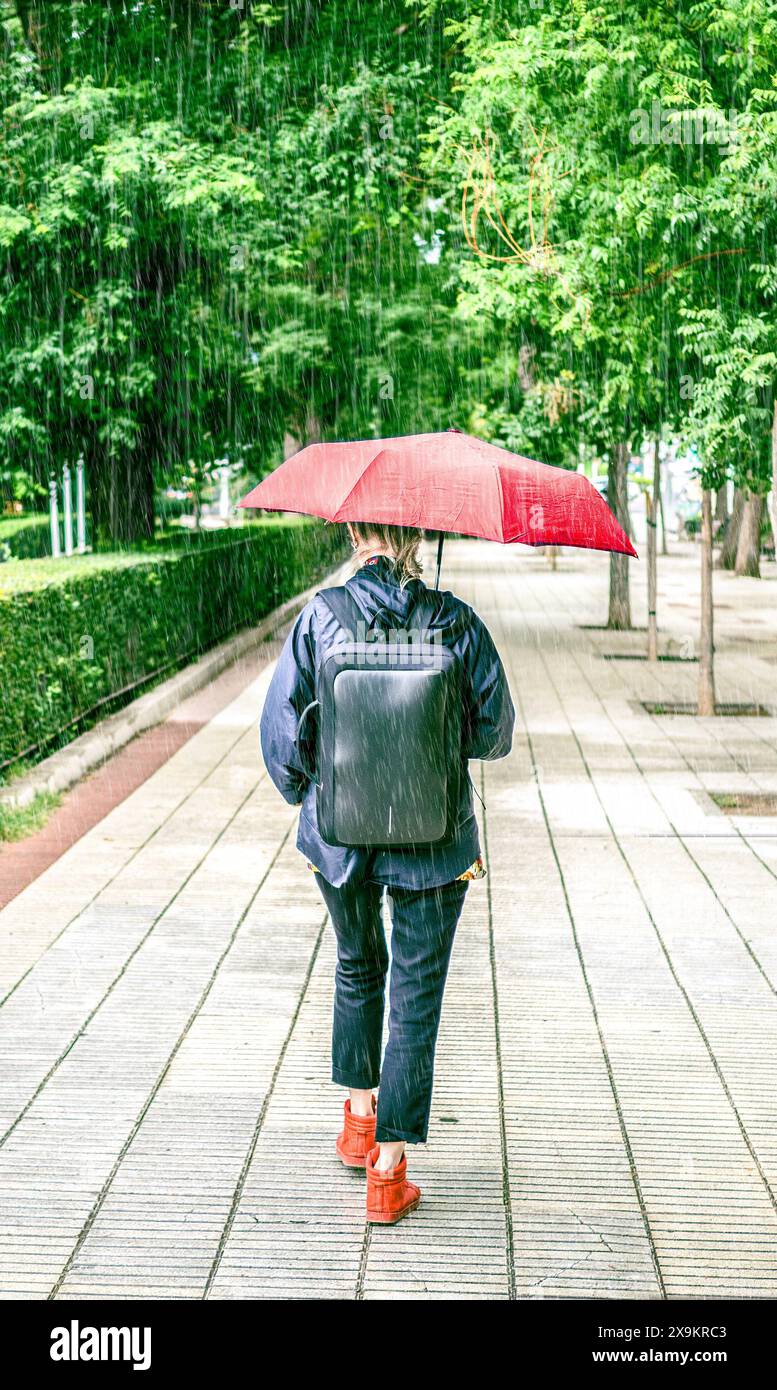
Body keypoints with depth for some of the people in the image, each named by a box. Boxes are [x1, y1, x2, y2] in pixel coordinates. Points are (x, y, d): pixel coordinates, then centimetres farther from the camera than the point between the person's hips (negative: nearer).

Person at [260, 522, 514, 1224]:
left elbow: (279, 726, -8)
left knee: (358, 968, 27)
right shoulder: (457, 620, -10)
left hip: (340, 831, 2)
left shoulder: (320, 616, -9)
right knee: (416, 1000, 7)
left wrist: (303, 795, 11)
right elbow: (495, 731, -3)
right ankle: (388, 1170, 9)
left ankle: (360, 1119, 36)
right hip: (434, 839, -2)